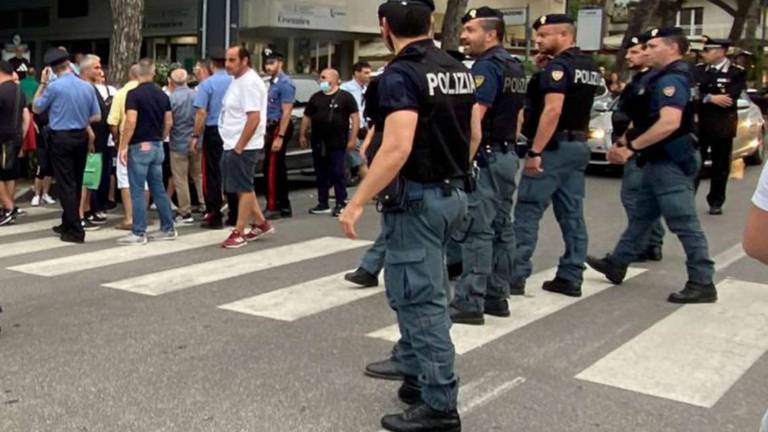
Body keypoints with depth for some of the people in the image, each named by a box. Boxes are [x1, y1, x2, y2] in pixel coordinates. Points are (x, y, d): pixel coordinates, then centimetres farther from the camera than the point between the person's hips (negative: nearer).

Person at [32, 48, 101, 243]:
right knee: (76, 183, 15)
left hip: (61, 138, -5)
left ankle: (75, 231, -4)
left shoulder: (54, 86, -12)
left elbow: (36, 108, 4)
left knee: (66, 185, -1)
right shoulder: (87, 87, 0)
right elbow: (97, 117, 4)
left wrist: (42, 84, 9)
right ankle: (68, 224, 27)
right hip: (81, 137, 5)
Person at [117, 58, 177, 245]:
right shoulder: (162, 94, 8)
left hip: (139, 146, -6)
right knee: (158, 188, 13)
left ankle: (139, 233, 1)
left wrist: (123, 146, -16)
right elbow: (169, 122, 10)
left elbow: (131, 121, -20)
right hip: (157, 146, 6)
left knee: (137, 190, -2)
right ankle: (168, 229, 16)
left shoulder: (134, 94, -11)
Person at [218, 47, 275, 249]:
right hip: (232, 146, 10)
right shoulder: (238, 81, 15)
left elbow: (254, 118, -23)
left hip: (243, 147, -10)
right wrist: (234, 146, 15)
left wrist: (239, 147, -22)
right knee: (243, 188, 16)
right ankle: (261, 223, 26)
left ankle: (239, 233, 3)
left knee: (243, 189, -3)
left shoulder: (250, 82, -16)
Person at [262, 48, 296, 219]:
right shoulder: (273, 82, 14)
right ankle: (284, 207, 17)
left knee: (271, 168, -9)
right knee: (278, 168, 11)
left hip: (280, 128, -9)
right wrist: (268, 132, 14)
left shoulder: (285, 83, -13)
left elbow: (286, 112, -19)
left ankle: (273, 207, -7)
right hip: (272, 127, 9)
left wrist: (280, 137, -23)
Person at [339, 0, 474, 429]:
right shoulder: (459, 69, 9)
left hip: (418, 198, -9)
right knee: (416, 292, 20)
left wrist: (358, 202, -24)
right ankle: (417, 377, 31)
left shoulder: (401, 73, -17)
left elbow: (397, 148, -27)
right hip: (454, 193, 9)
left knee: (422, 300, -2)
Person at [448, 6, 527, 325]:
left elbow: (475, 118, -23)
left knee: (477, 231, -9)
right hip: (507, 155, 10)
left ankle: (470, 303, -7)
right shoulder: (514, 67, 16)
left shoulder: (487, 66, -14)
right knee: (501, 228, 11)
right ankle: (497, 297, 18)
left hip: (486, 157, -10)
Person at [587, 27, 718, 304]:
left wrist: (631, 146, -24)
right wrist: (628, 145, 8)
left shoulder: (672, 79, -18)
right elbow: (651, 120, 19)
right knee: (642, 216, 19)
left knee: (685, 224, -6)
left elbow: (669, 123, -31)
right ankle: (617, 263, 31)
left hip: (671, 163, -11)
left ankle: (703, 284, 0)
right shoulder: (667, 78, 15)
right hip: (662, 161, 11)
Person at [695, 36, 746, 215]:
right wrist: (711, 98, -19)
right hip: (698, 124, 2)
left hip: (722, 126, -2)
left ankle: (716, 202, 18)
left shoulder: (737, 72, -5)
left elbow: (729, 99, -16)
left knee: (720, 166, 7)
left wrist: (702, 99, -13)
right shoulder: (698, 70, 6)